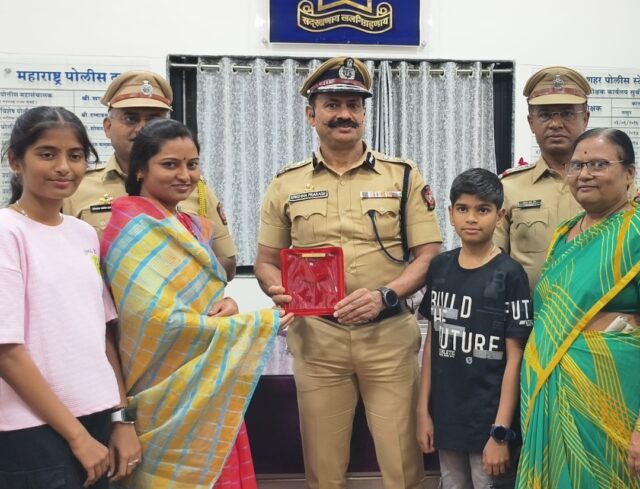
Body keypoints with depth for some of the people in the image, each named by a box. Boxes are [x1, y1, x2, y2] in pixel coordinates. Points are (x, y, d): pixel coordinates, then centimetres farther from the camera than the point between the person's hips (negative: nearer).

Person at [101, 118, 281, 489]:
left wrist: (227, 305, -9)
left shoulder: (196, 227, 9)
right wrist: (258, 325, -17)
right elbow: (160, 320, -23)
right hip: (171, 392, -7)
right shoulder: (136, 229, -15)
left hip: (209, 385, 8)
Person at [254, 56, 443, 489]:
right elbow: (267, 261, 11)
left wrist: (385, 296, -17)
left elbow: (430, 255, -1)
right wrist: (278, 289, -11)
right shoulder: (286, 184, 6)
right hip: (316, 337, 1)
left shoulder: (404, 176, 2)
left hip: (388, 335, -1)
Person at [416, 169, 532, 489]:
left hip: (489, 421, -4)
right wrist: (423, 409, 6)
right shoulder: (439, 267, 4)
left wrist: (501, 431, -13)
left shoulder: (509, 274, -10)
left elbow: (515, 357, -11)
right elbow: (432, 341, 8)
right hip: (446, 417, 4)